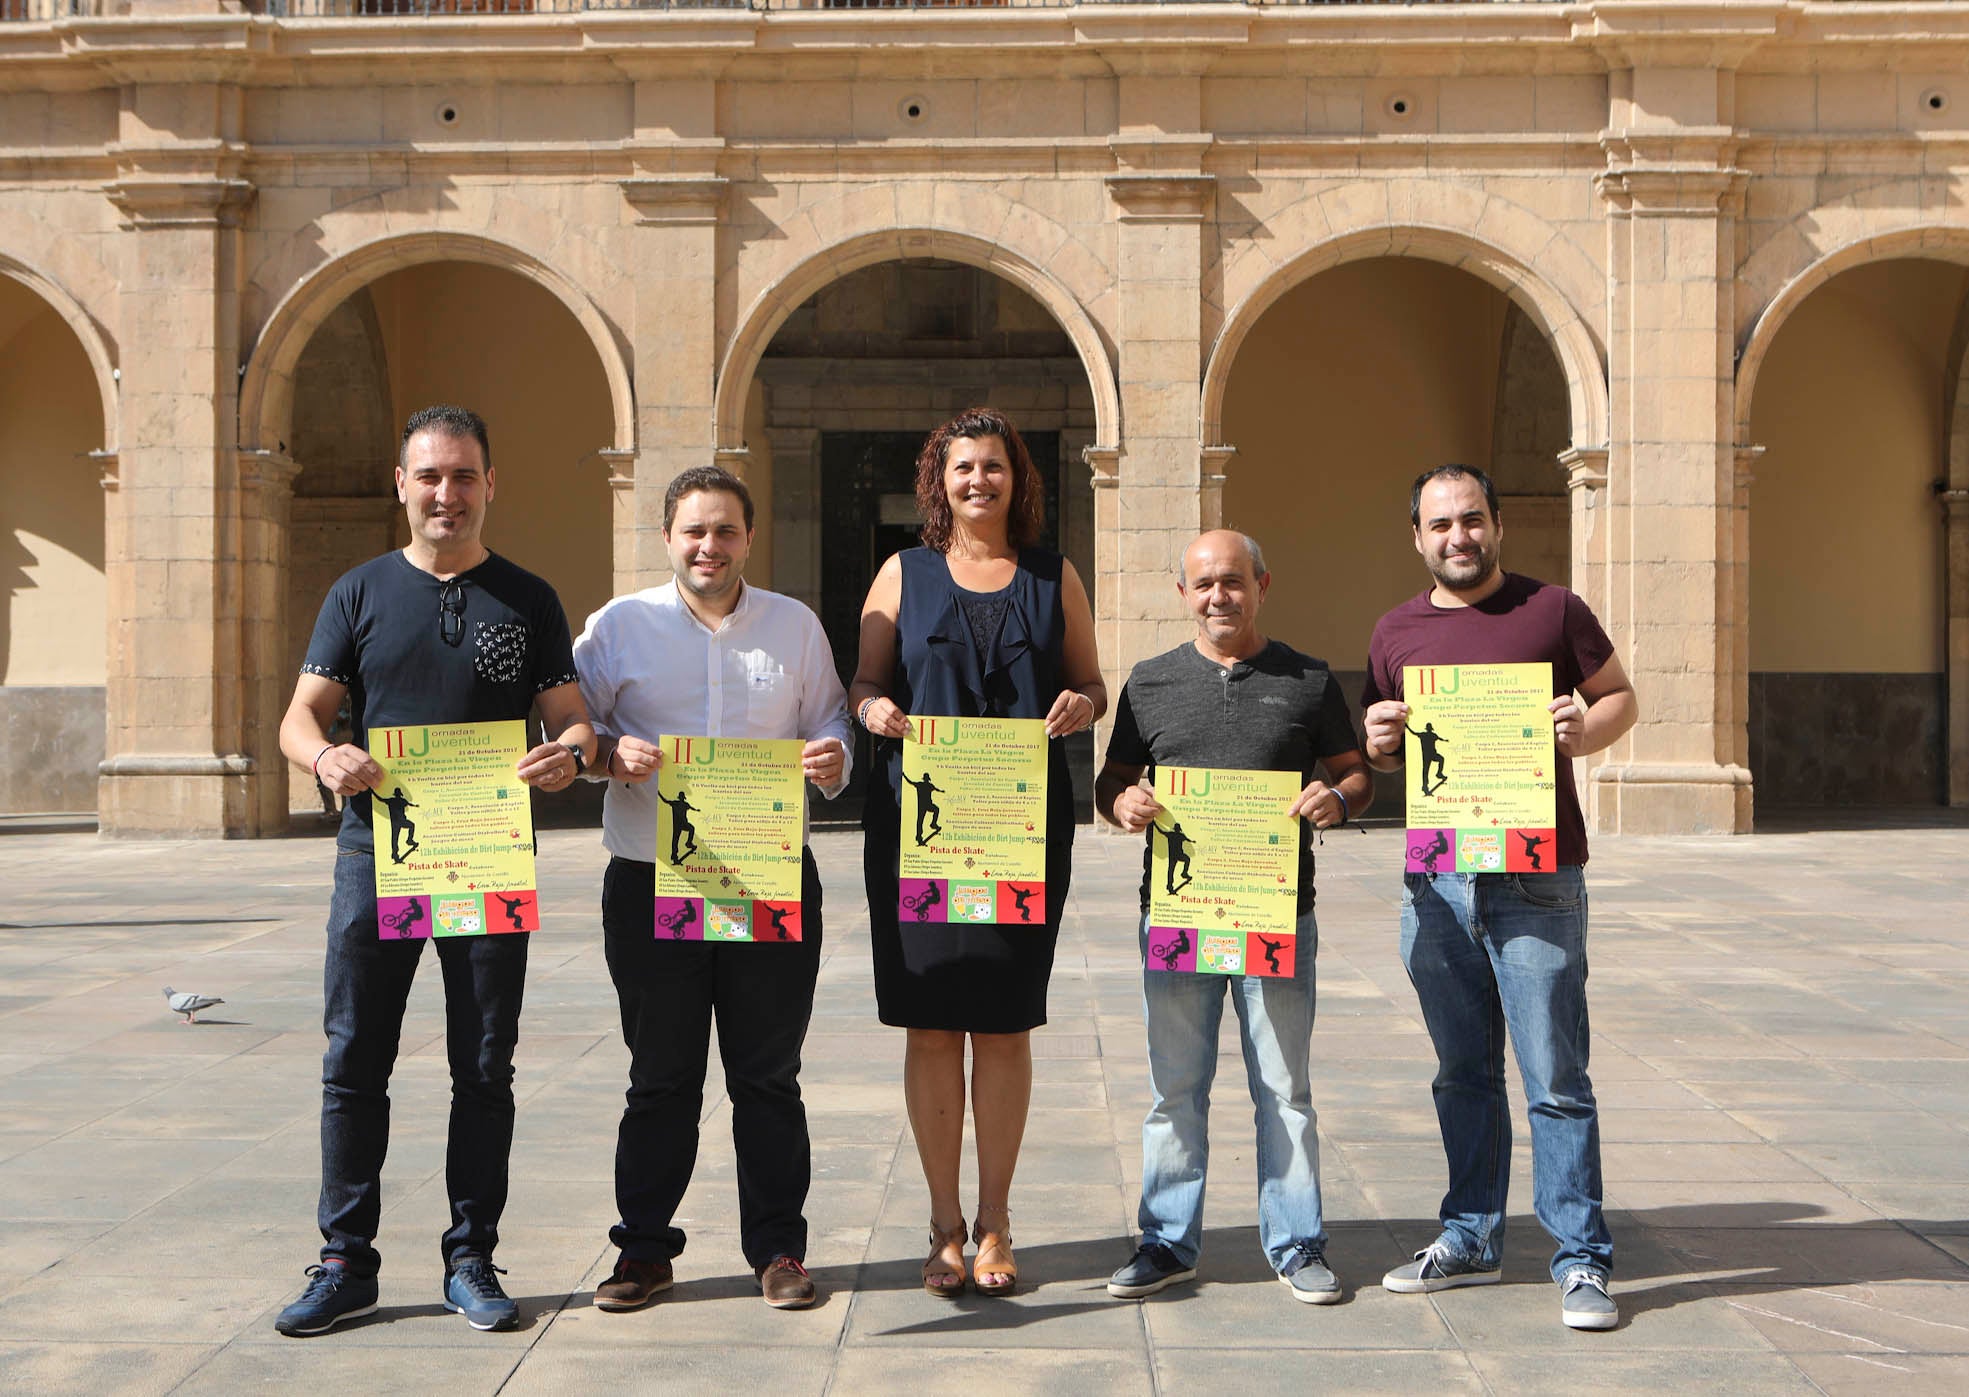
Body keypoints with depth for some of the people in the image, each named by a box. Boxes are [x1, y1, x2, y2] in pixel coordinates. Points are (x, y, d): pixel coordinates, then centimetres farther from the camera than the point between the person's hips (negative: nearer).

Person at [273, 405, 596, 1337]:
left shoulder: (527, 601, 8)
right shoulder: (361, 594, 8)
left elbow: (570, 717, 4)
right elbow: (301, 716, 4)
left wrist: (572, 754, -20)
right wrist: (325, 755, -19)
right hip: (377, 851, 0)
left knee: (484, 1070, 5)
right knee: (353, 1064, 1)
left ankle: (471, 1261, 15)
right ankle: (345, 1262, 11)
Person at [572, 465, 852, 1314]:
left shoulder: (796, 626, 10)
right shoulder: (619, 625, 5)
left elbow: (829, 721, 12)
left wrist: (832, 757, -11)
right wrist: (610, 754, -15)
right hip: (651, 886, -1)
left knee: (768, 1076, 7)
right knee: (660, 1078, 7)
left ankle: (777, 1247, 17)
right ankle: (644, 1247, 19)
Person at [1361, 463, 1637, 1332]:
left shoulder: (1551, 611, 1)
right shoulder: (1395, 632, 12)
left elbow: (1621, 697, 9)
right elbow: (1376, 752, 20)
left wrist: (1585, 729, -13)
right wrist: (1379, 743, -3)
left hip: (1536, 880, -4)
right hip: (1434, 883, 4)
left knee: (1555, 1079, -4)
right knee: (1463, 1074, 12)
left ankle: (1581, 1260, 4)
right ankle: (1471, 1238, 23)